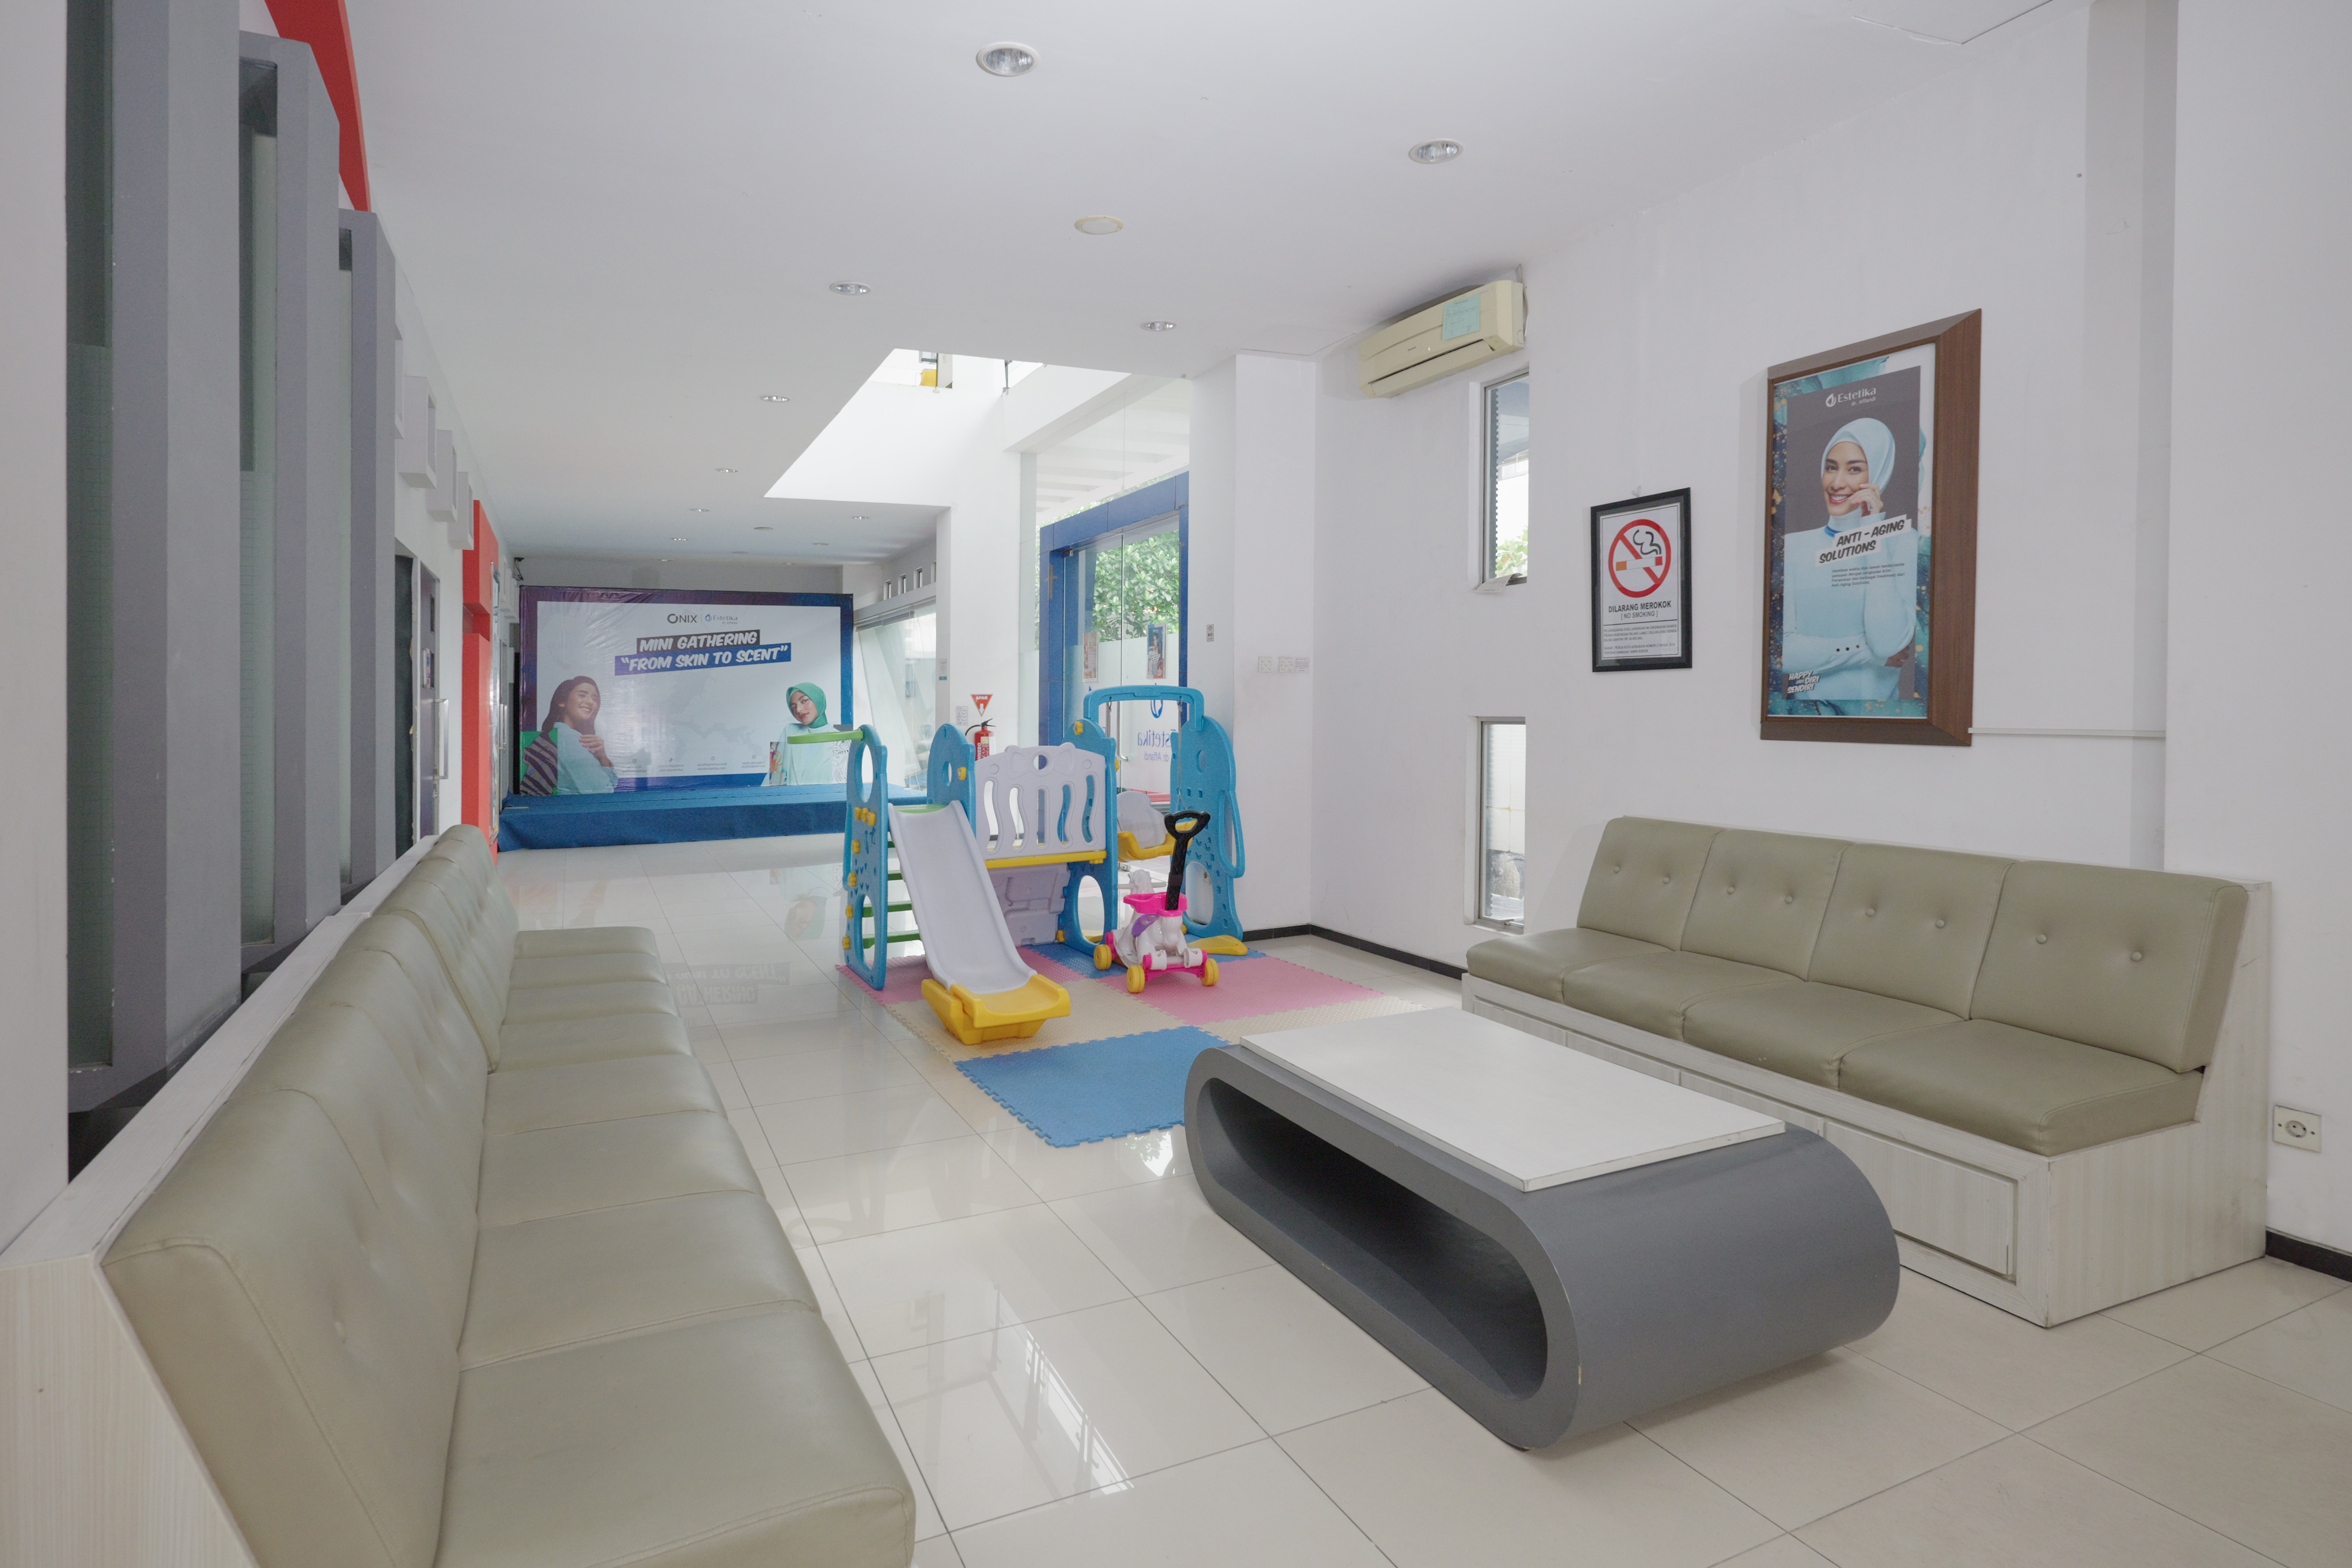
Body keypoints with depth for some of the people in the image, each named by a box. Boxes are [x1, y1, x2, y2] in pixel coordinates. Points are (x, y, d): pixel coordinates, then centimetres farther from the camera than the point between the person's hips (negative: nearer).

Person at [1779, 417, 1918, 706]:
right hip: (1806, 710, 2)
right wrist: (1865, 652, -9)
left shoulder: (1904, 543, 0)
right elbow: (1781, 649, -3)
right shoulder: (1795, 546, 6)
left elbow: (1888, 644, -16)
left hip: (1877, 711, -1)